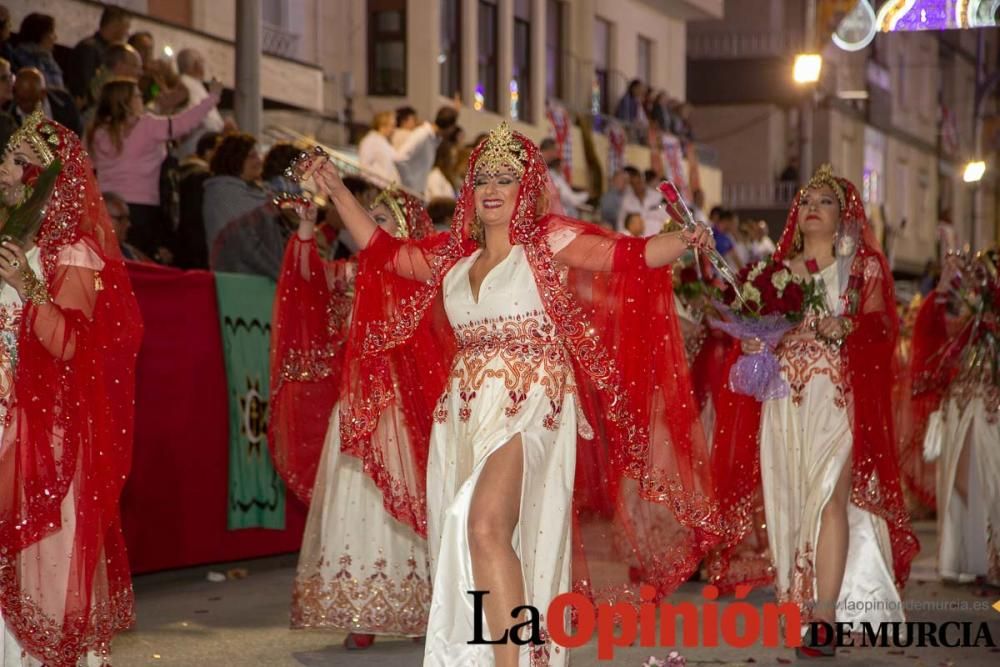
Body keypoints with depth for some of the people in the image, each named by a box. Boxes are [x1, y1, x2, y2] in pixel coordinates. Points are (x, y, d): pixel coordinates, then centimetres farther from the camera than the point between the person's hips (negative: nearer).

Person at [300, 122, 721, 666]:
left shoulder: (548, 242, 0)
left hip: (529, 404, -6)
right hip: (464, 414, 7)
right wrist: (337, 193, 23)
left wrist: (682, 242, -26)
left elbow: (627, 256, -9)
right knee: (457, 539, 6)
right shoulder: (453, 257, 15)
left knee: (486, 526, -25)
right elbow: (381, 251, 25)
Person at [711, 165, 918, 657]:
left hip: (836, 394, -4)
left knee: (828, 498, -13)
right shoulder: (780, 269, 18)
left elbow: (882, 325, -4)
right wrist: (752, 340, -5)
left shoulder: (864, 266, 7)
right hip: (784, 395, 4)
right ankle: (797, 604, 10)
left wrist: (846, 327, -22)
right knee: (789, 498, 2)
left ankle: (823, 620, -16)